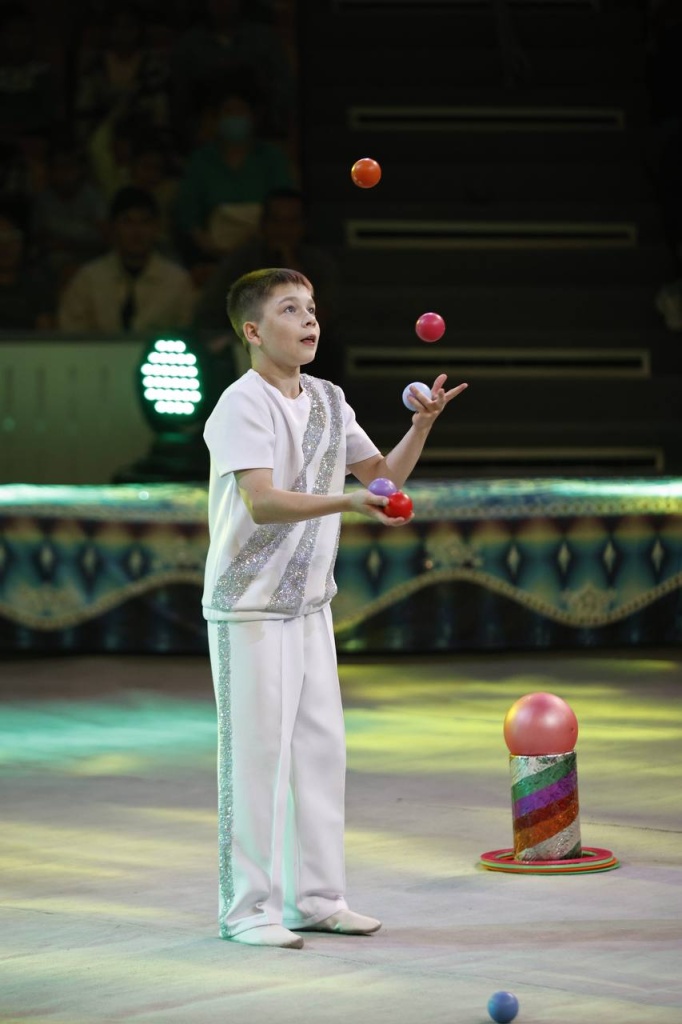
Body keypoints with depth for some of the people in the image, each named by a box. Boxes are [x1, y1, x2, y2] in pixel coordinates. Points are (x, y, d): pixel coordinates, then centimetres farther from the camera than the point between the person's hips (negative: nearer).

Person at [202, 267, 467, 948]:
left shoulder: (328, 400, 10)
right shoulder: (243, 405, -15)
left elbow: (382, 475, 15)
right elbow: (262, 502, -28)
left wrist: (422, 423, -1)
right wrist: (347, 502, -41)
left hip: (310, 604, 8)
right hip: (248, 607, -8)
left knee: (322, 751, 10)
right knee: (254, 754, -5)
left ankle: (315, 898, 18)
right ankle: (248, 910, 2)